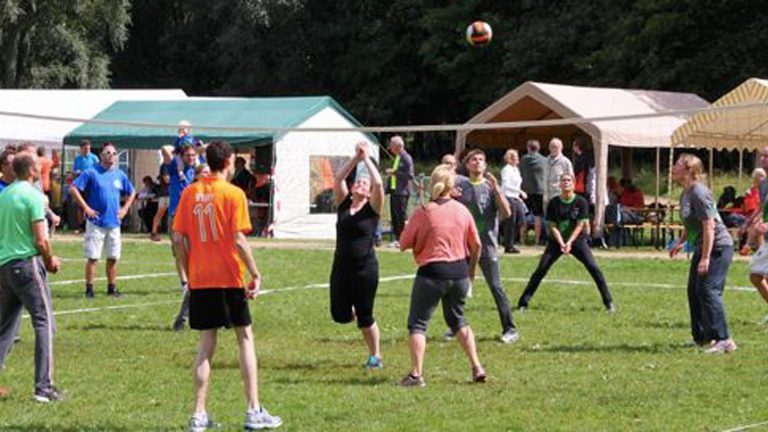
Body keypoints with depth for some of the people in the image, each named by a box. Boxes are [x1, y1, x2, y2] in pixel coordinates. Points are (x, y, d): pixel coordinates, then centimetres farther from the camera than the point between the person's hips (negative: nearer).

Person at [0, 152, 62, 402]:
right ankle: (44, 387, -8)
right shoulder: (32, 195, -11)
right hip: (28, 263, -7)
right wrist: (50, 260, 4)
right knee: (44, 323, -4)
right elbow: (41, 240, -15)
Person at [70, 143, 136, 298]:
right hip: (96, 222, -4)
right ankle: (89, 288, 1)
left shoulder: (120, 175, 9)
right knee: (92, 257, -5)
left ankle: (111, 287, 17)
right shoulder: (91, 173, -5)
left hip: (114, 222, 4)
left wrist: (125, 208, 10)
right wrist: (86, 208, -11)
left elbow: (131, 193, 23)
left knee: (113, 257, 7)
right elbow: (73, 188, -8)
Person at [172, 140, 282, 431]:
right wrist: (255, 273, -7)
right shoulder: (233, 194, -9)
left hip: (199, 279, 4)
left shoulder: (190, 193, 4)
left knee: (206, 343, 8)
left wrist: (189, 272, 13)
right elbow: (239, 240, -15)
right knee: (245, 338, 8)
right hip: (229, 279, -4)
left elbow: (178, 238, 3)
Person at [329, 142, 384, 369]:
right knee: (339, 314, 2)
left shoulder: (372, 209, -3)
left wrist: (367, 158, -10)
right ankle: (354, 311, 38)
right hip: (341, 267, 4)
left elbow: (379, 183, -17)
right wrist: (356, 158, -8)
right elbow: (338, 179, -3)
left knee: (365, 316, 2)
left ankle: (375, 356, 18)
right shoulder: (343, 204, 7)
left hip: (365, 268, -4)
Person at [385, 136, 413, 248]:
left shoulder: (406, 158, -12)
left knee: (402, 215, -7)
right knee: (394, 215, 10)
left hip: (402, 192, -9)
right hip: (394, 191, 9)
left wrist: (395, 172, -18)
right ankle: (397, 239, 15)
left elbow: (409, 175, -19)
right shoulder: (396, 158, 16)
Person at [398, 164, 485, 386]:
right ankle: (477, 367, 19)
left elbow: (404, 244, -6)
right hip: (459, 272, 5)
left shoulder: (423, 212, -12)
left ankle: (416, 374, -8)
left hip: (431, 272, -5)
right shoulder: (462, 211, 0)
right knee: (458, 320, 23)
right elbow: (476, 245, 6)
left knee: (417, 324, 3)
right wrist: (472, 268, 22)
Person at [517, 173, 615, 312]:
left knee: (594, 268, -12)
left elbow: (580, 225, -9)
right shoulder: (553, 203, -5)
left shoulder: (580, 202, -8)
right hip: (557, 240, 1)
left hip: (577, 240, -1)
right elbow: (552, 226, -5)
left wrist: (569, 243, -18)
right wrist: (561, 243, -17)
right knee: (541, 269, -7)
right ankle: (523, 302, -1)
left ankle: (608, 302, -2)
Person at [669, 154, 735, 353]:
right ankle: (702, 337, 23)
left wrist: (705, 258, -26)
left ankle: (723, 340, -20)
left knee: (708, 290, -18)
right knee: (694, 291, 13)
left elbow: (709, 226, -24)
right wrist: (680, 242, 20)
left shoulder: (699, 193, -20)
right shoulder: (685, 194, 11)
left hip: (718, 247, -11)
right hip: (702, 247, 11)